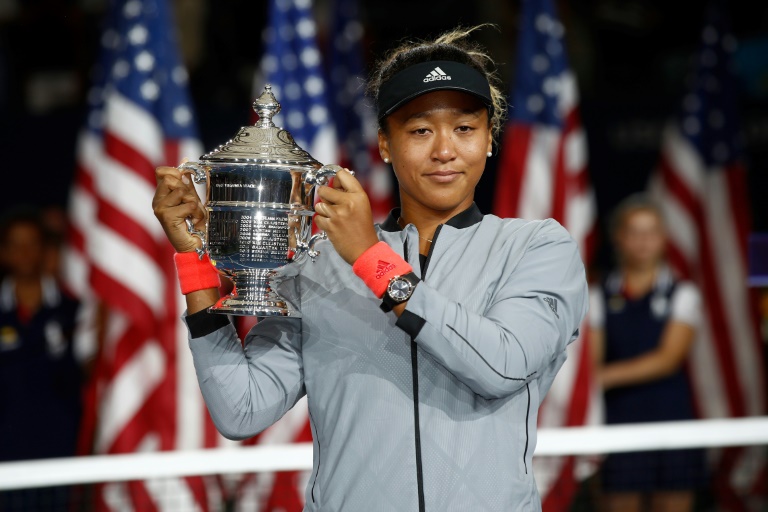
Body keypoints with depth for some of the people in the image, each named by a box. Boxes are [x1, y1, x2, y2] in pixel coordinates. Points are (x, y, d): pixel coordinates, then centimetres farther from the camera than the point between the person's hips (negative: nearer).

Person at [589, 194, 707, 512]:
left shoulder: (682, 294, 5)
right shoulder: (599, 298, 6)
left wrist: (607, 375, -17)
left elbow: (669, 359, -6)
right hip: (618, 423, 0)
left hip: (672, 421, 0)